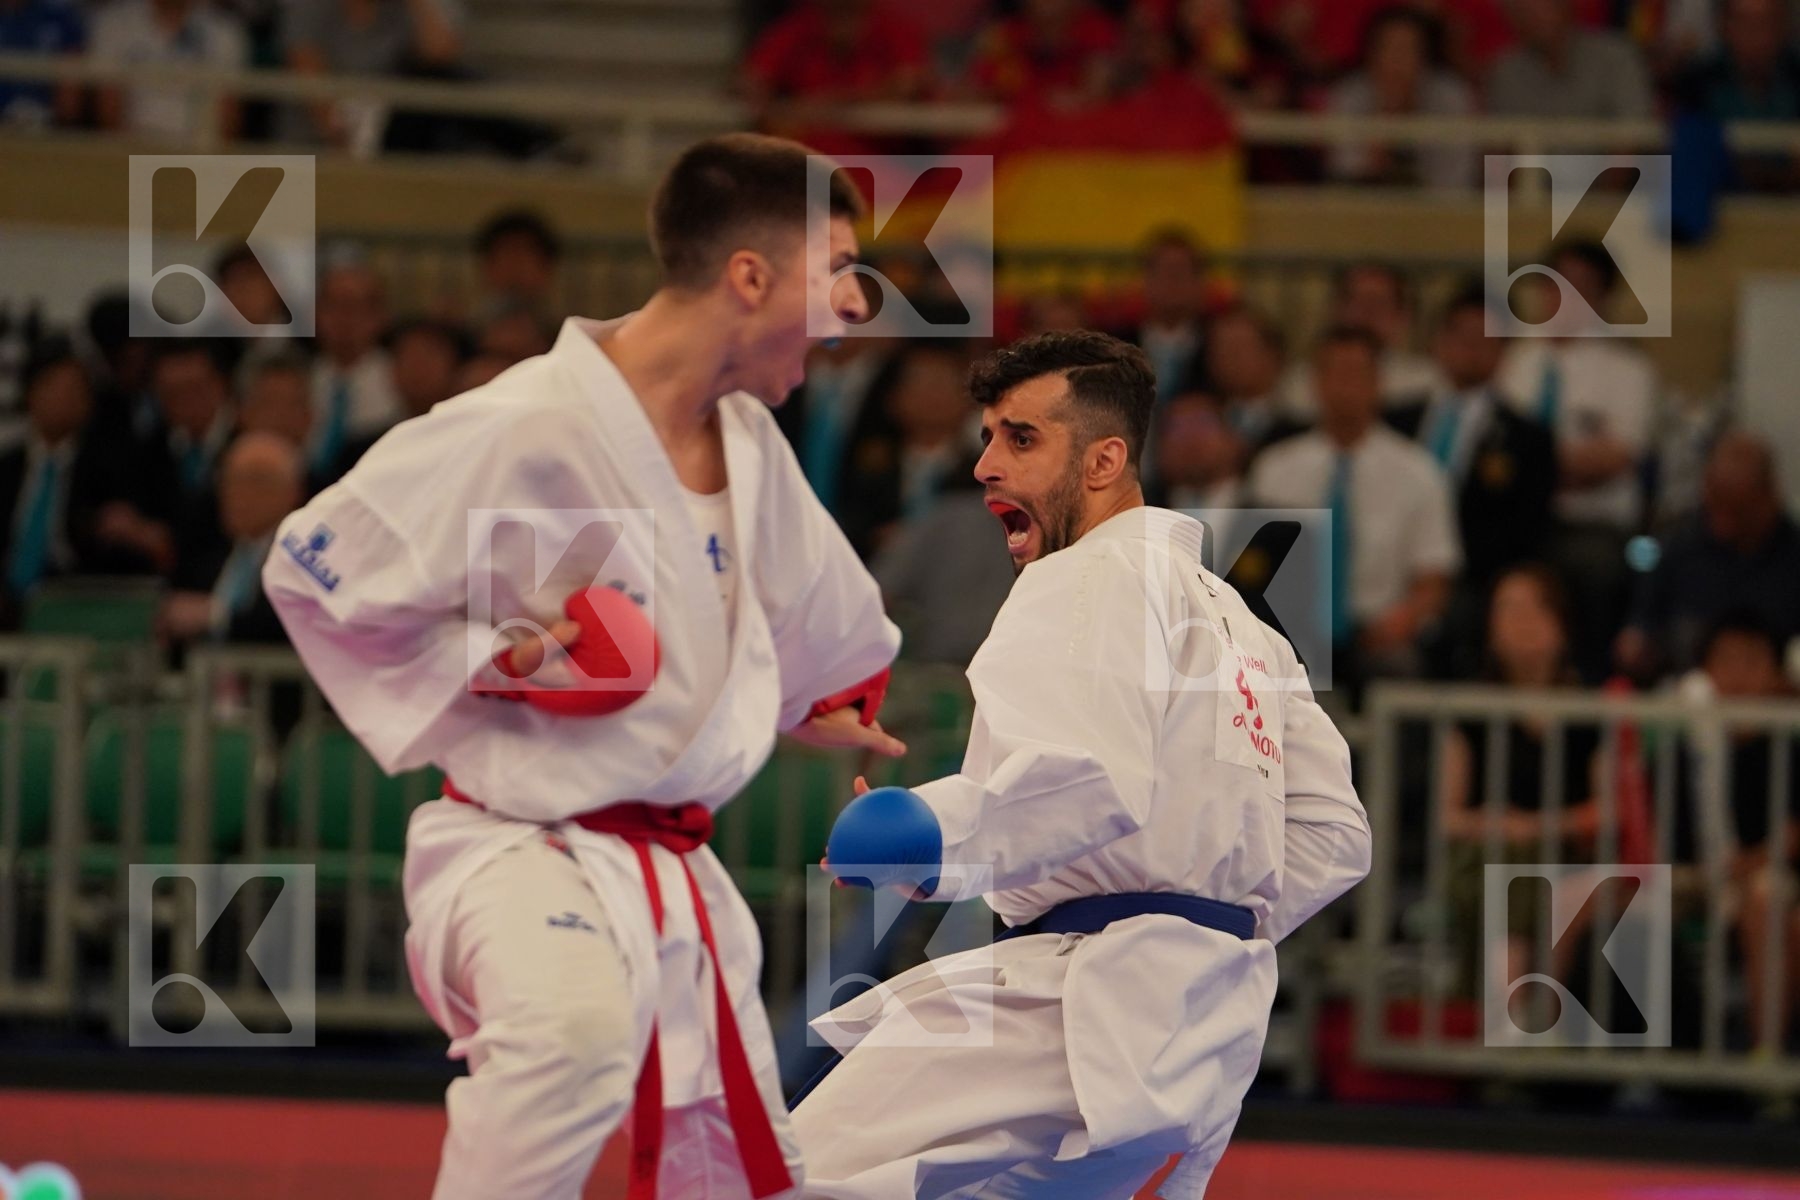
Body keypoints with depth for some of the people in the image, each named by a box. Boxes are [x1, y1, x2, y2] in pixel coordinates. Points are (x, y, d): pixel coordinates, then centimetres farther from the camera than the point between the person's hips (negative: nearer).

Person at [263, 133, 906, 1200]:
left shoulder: (747, 440, 5)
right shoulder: (527, 432, -20)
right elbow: (313, 566, -13)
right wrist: (490, 666, -18)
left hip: (678, 875, 8)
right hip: (530, 857, -8)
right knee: (579, 1030, -42)